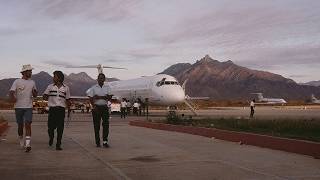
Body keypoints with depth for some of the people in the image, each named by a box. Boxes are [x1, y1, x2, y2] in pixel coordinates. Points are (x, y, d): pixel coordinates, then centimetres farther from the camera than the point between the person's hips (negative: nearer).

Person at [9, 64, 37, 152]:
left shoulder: (32, 82, 10)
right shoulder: (17, 82, -1)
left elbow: (35, 95, 17)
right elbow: (11, 92, -11)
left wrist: (35, 92, -6)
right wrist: (12, 98, -32)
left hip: (28, 107, 1)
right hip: (18, 107, -1)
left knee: (28, 125, -12)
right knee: (20, 125, 9)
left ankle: (28, 144, -15)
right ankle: (21, 141, 29)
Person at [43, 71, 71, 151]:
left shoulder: (66, 88, 7)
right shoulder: (50, 87, 7)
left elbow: (67, 100, 13)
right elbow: (44, 97, 11)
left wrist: (69, 109, 7)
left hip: (61, 109, 0)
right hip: (52, 109, 0)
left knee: (60, 128, -1)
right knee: (51, 127, -3)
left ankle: (58, 144, 8)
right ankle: (51, 138, 29)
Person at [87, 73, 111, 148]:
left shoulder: (106, 88, 10)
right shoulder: (93, 88, 6)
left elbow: (107, 97, -4)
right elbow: (91, 98, -1)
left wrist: (98, 97, -14)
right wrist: (93, 106, -13)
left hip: (104, 107, 1)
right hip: (96, 107, -1)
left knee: (106, 124, -9)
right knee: (96, 125, 2)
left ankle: (105, 141, -8)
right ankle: (97, 142, 8)